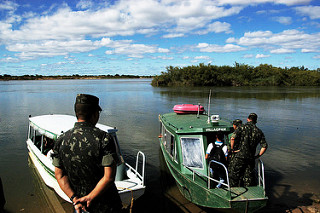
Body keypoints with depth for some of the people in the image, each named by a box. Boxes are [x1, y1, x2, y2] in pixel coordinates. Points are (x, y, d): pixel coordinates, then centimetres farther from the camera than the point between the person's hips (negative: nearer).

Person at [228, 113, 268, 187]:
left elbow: (233, 138, -17)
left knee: (234, 175, 9)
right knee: (248, 177, 13)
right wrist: (258, 156, 10)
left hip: (239, 156, -4)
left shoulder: (242, 127, -3)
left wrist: (233, 149, -4)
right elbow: (264, 146, 2)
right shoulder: (259, 132, 8)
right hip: (251, 158, 4)